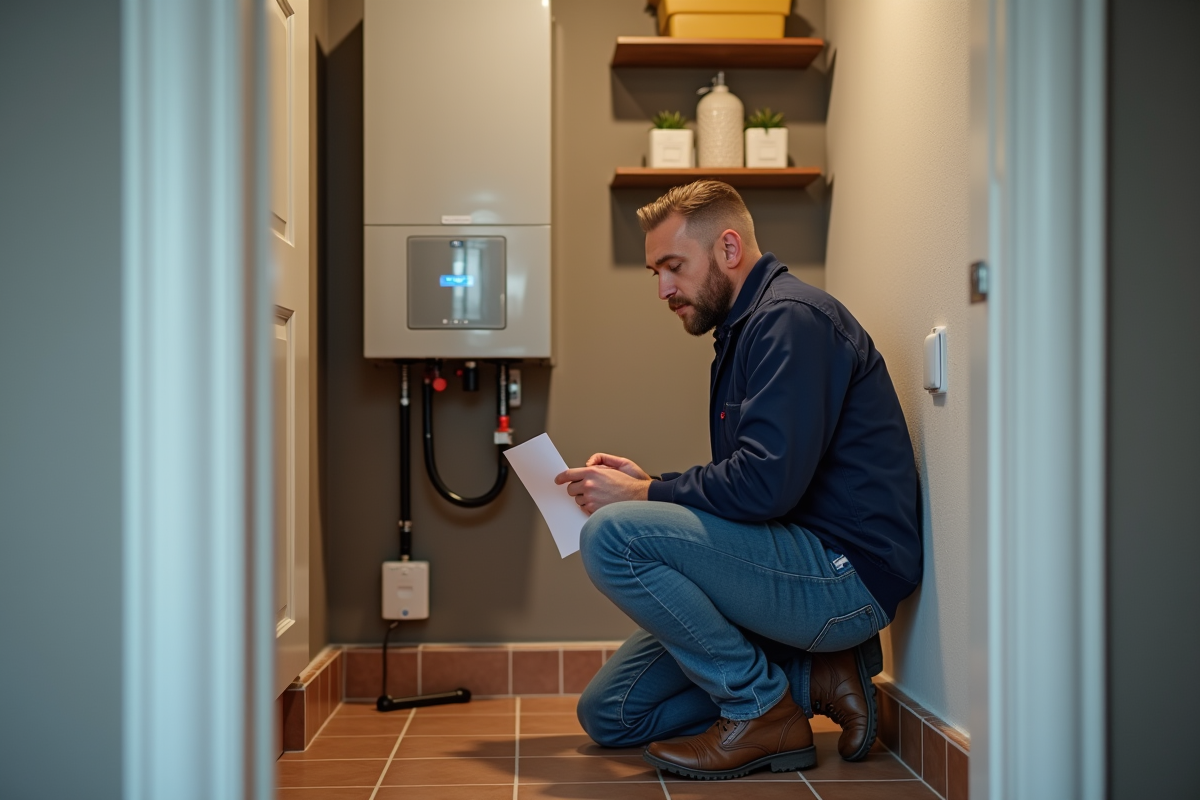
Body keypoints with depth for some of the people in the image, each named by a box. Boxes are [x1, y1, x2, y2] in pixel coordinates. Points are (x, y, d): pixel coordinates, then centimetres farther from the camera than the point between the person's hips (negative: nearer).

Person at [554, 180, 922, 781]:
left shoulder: (792, 317, -14)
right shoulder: (744, 330, 19)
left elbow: (765, 485, -26)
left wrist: (642, 494, -13)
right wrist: (648, 482, 6)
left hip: (847, 571, -10)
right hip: (805, 569, 10)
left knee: (612, 536, -25)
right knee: (609, 715, 7)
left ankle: (765, 711, -11)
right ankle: (811, 676, 7)